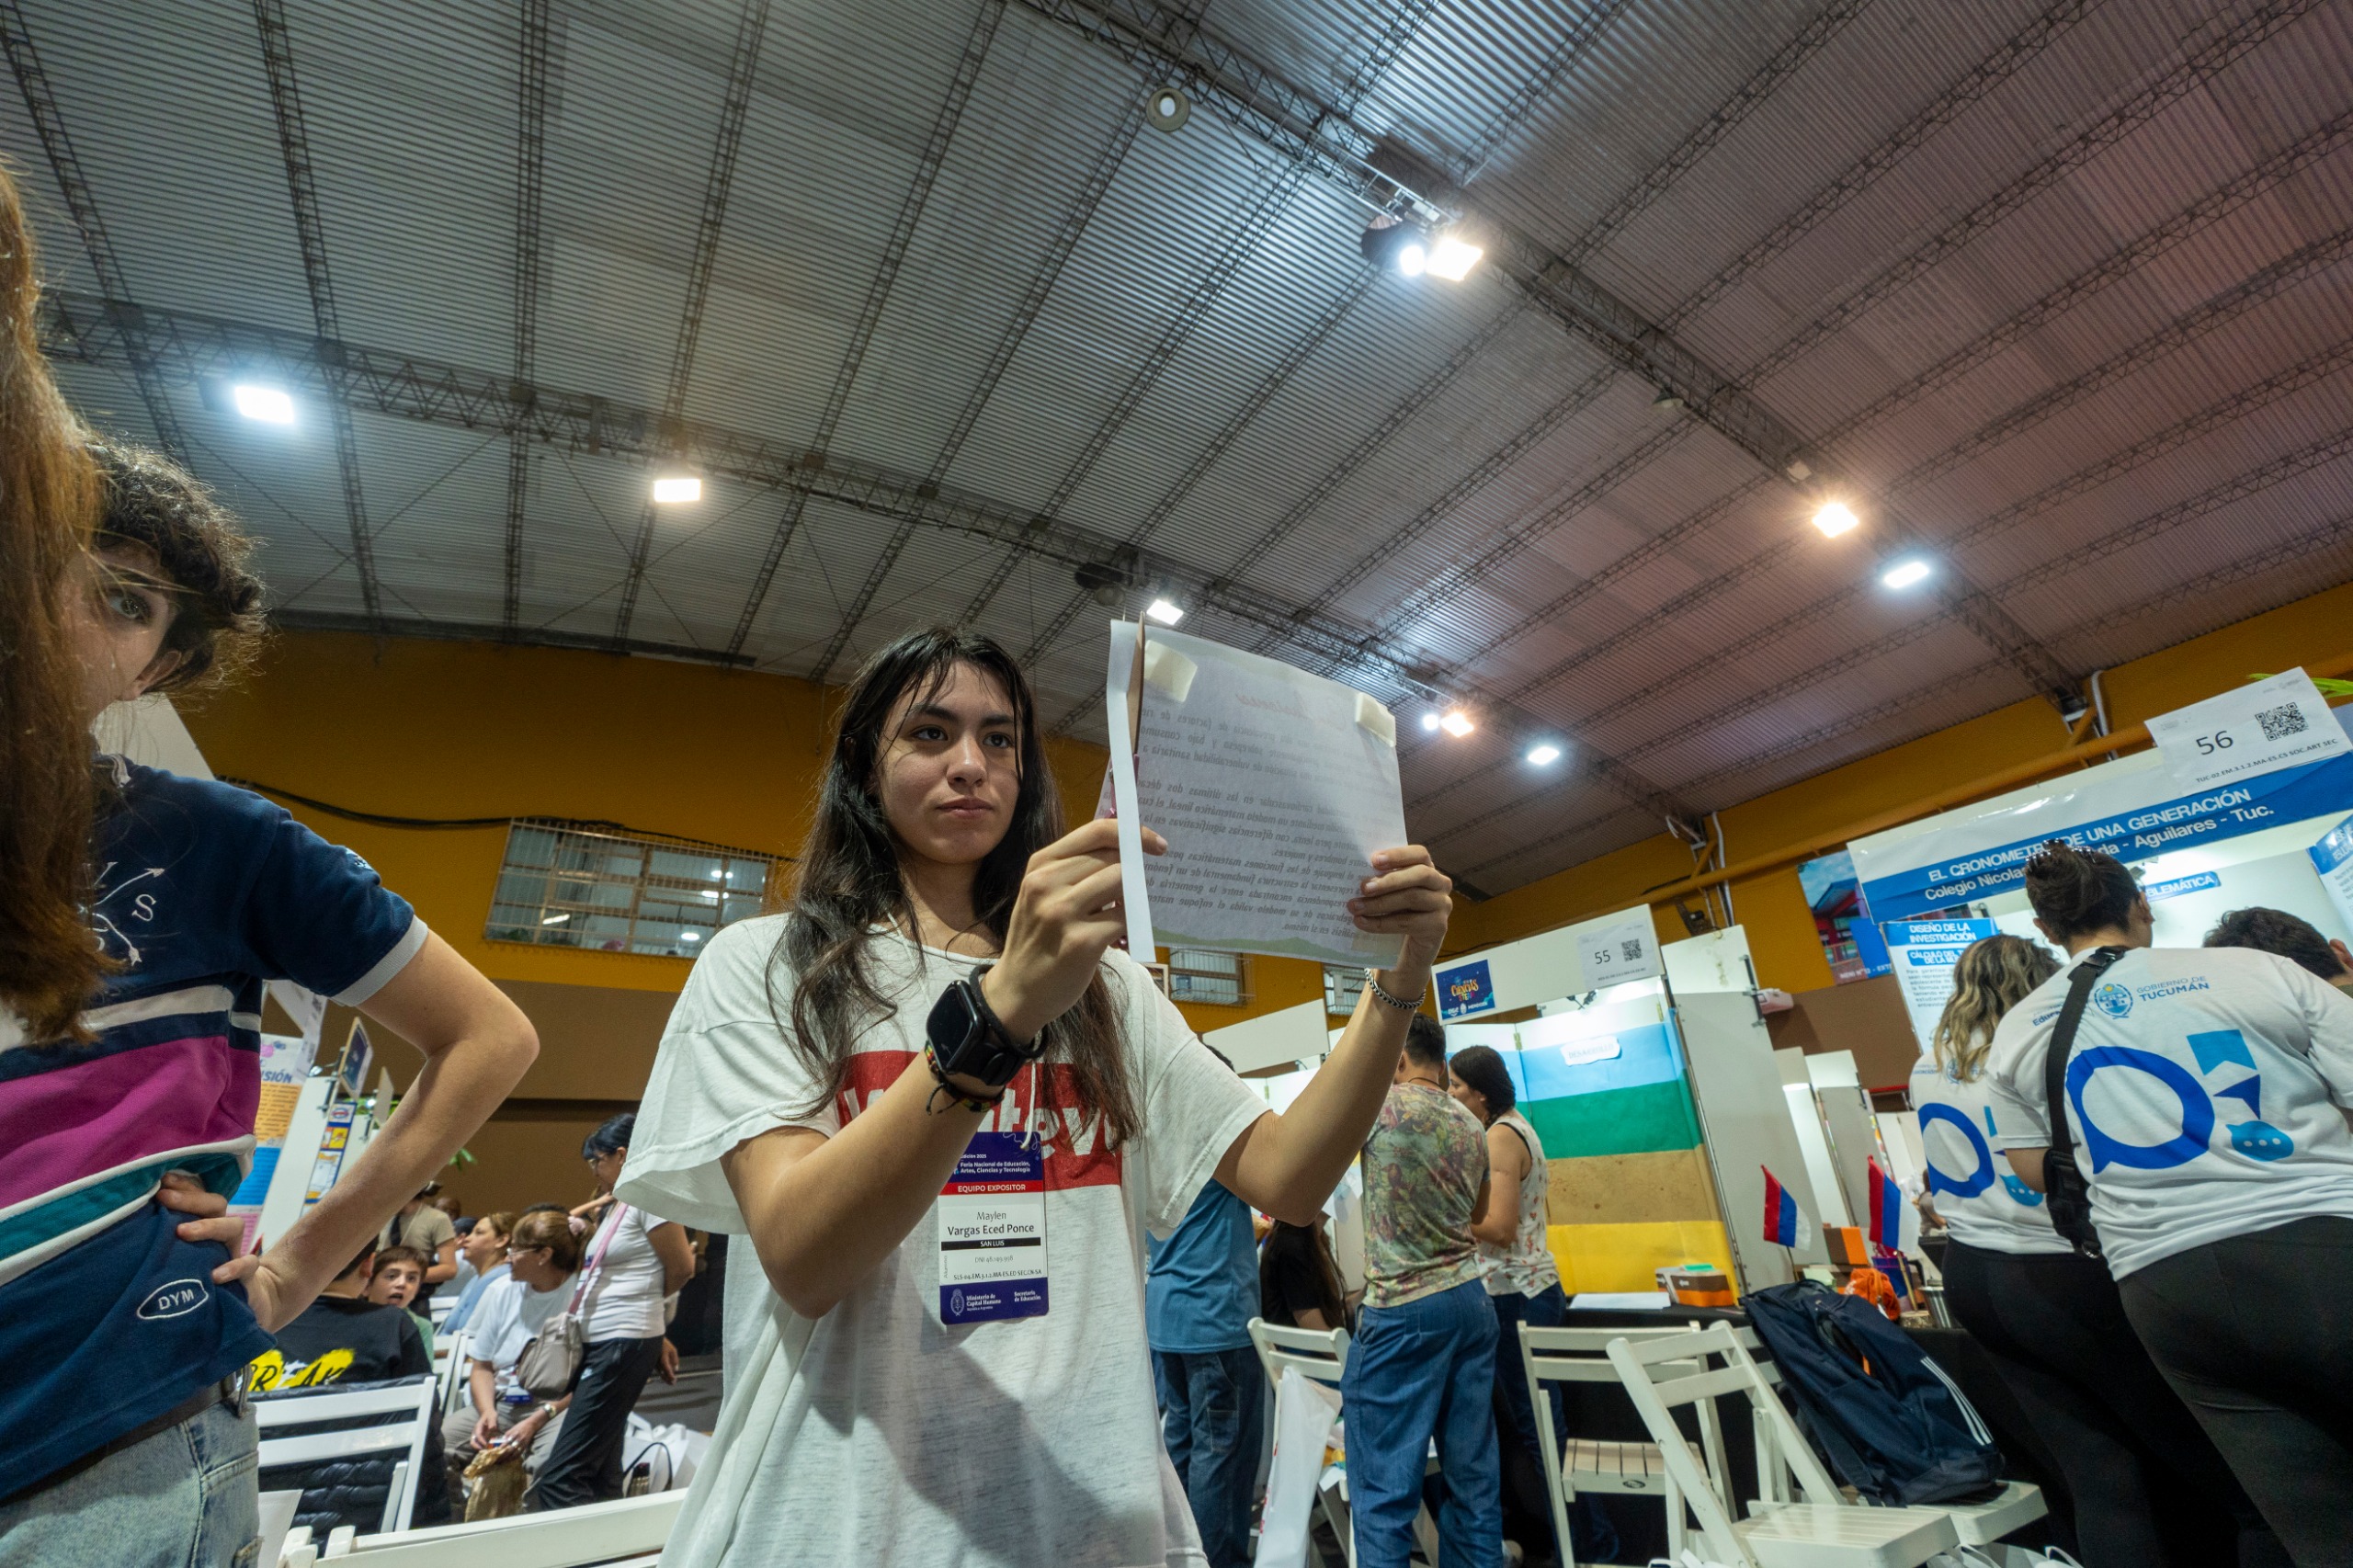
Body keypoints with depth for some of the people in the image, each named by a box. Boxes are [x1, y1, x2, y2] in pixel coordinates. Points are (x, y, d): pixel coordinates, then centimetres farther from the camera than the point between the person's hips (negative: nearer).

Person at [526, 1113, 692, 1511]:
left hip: (625, 1344, -9)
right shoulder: (616, 1206, 16)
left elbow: (682, 1269, -9)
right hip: (600, 1344, 9)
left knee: (560, 1479, -10)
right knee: (601, 1477, 12)